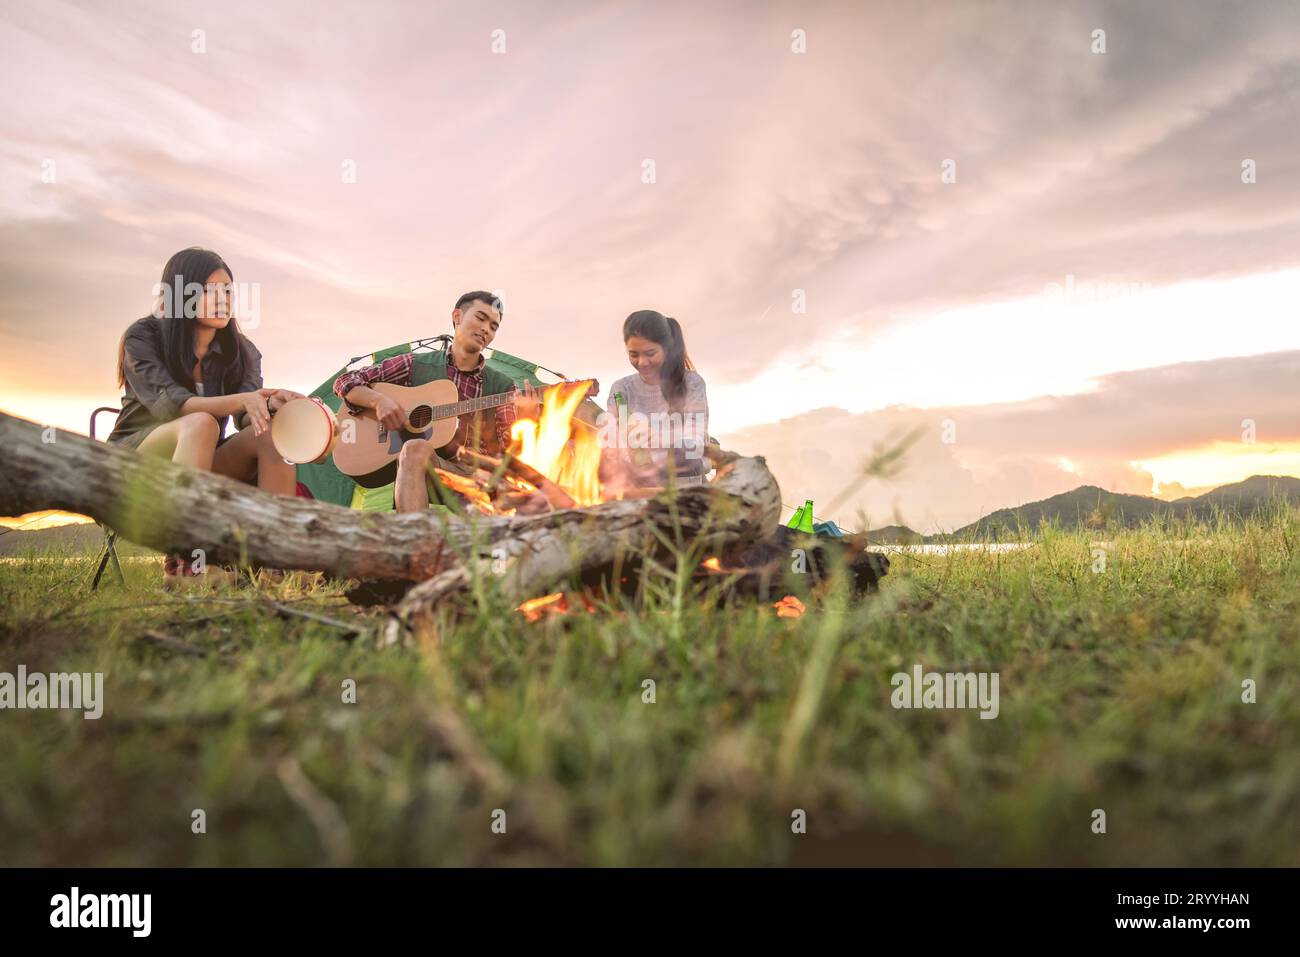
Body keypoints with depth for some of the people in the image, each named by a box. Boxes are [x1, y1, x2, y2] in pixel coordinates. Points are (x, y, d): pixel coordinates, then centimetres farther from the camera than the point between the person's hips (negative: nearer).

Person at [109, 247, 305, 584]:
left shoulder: (241, 351, 2)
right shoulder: (142, 337, -8)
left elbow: (247, 417, -12)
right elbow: (168, 404, -24)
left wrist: (270, 404, -37)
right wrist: (241, 400, -41)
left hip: (202, 468, 4)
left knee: (273, 431, -25)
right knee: (201, 424, -36)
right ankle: (182, 562, -46)